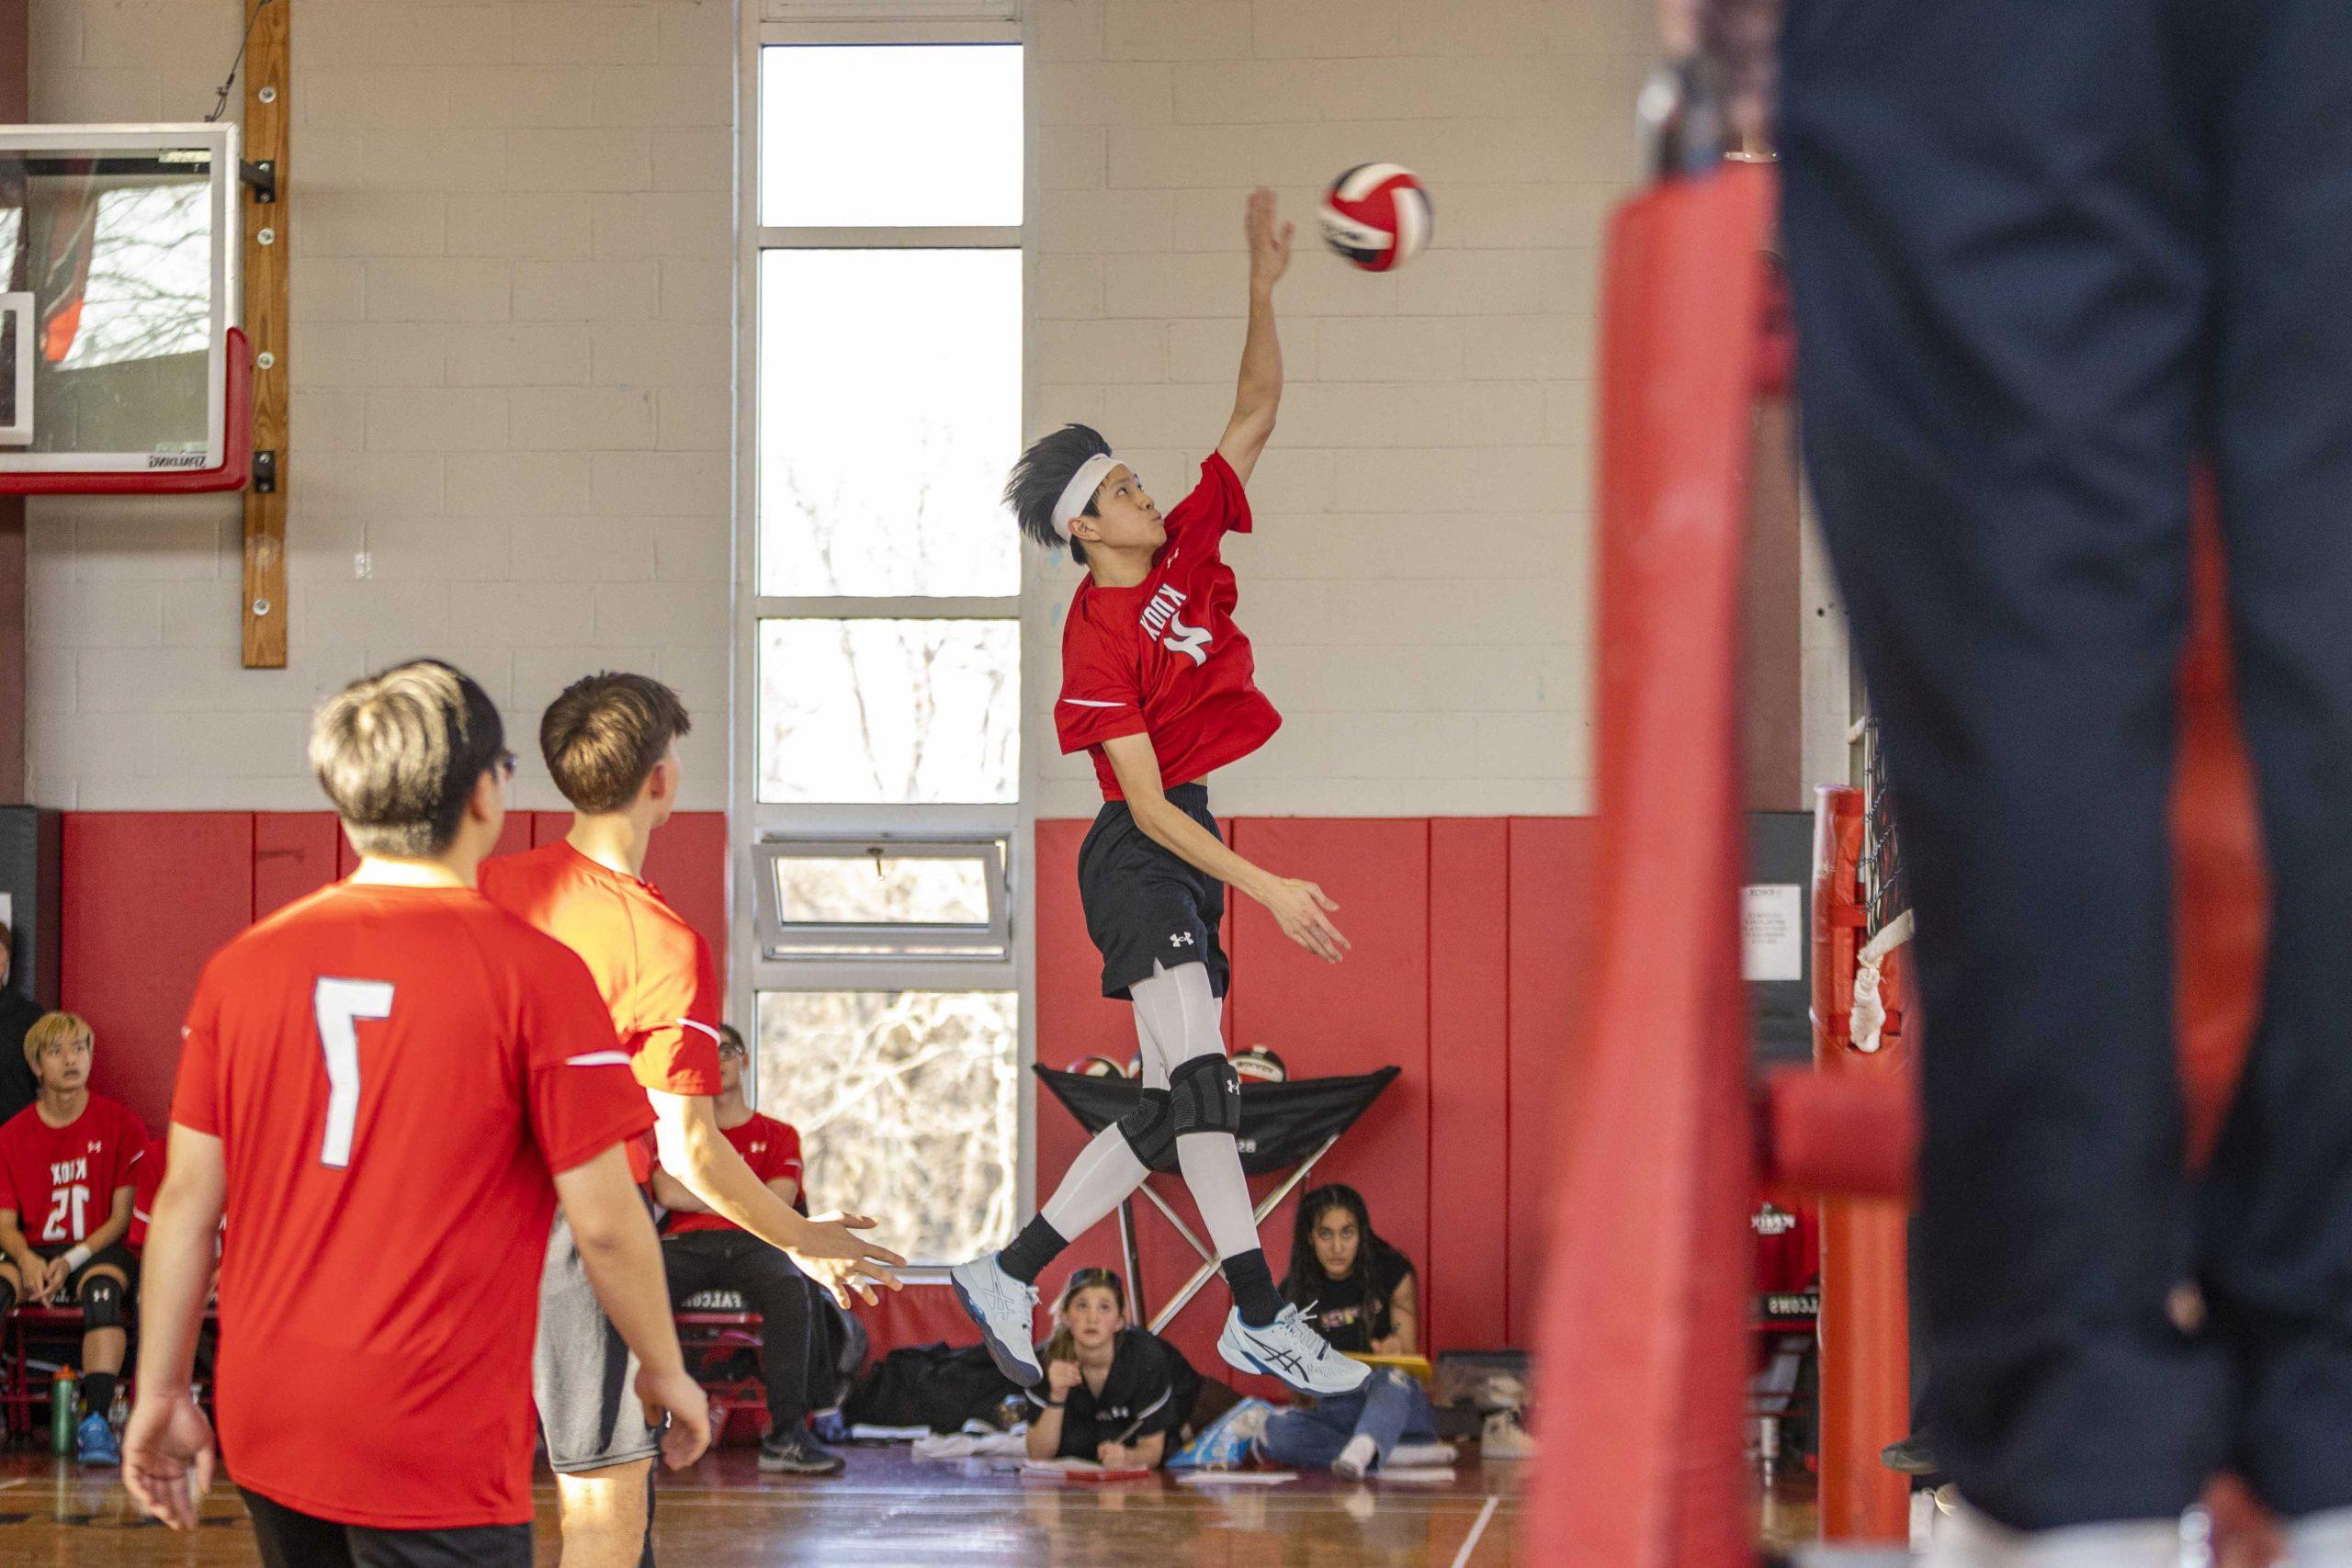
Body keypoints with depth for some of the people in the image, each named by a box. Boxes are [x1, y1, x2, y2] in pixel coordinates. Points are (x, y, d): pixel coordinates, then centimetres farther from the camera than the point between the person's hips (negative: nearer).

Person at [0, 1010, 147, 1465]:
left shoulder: (119, 1124, 1)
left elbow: (123, 1216, -2)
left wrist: (72, 1260, -17)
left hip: (101, 1251, -2)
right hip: (37, 1253, 2)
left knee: (104, 1285, -38)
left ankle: (96, 1423, -42)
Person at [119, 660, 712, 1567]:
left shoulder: (242, 966, 3)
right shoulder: (533, 973, -10)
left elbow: (187, 1199, 5)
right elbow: (604, 1221, -8)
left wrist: (161, 1394, 13)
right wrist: (664, 1371, 8)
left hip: (266, 1426, 5)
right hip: (435, 1452, -5)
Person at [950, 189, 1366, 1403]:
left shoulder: (1188, 547, 8)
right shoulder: (1098, 637, -12)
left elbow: (1255, 417, 10)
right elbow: (1147, 802, -16)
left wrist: (1264, 291, -1)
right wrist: (1267, 887, -20)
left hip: (1196, 854, 8)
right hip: (1139, 855, -8)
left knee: (1175, 1108, 5)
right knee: (1198, 1081, -17)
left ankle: (1011, 1273, 12)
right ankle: (1258, 1317, -19)